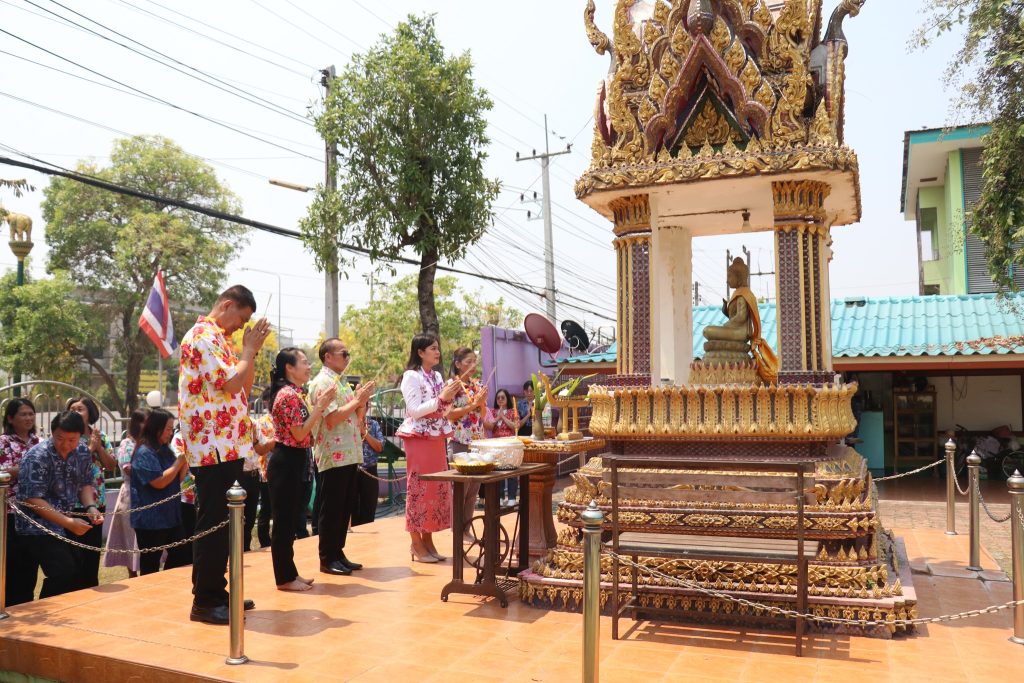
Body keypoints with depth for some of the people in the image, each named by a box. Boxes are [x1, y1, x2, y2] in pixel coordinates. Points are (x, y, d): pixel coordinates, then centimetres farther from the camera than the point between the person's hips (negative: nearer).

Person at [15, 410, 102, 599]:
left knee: (83, 575, 3)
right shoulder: (37, 457, -17)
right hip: (40, 529, -6)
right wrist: (68, 522, -24)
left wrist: (91, 507, -8)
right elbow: (33, 499, -20)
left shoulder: (82, 455, 2)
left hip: (69, 527, 6)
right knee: (64, 575, -16)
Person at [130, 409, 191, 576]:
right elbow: (159, 482, -22)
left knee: (181, 559, 10)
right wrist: (178, 463, -13)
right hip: (151, 520, -8)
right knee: (151, 567, 3)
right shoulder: (144, 453, -15)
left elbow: (177, 479, 14)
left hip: (171, 516, 8)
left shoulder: (165, 450, 10)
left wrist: (184, 463, -2)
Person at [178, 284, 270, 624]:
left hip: (229, 447, 10)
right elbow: (230, 384, -21)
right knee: (212, 524, -4)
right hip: (213, 448, -10)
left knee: (223, 523, 15)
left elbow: (245, 386, 18)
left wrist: (251, 350, 8)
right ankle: (204, 602, 4)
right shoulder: (202, 336, -12)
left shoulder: (220, 339, 19)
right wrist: (250, 350, -8)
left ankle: (216, 591, 24)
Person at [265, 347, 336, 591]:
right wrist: (320, 406, -17)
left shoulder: (292, 393, 15)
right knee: (283, 520, -2)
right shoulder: (289, 395, -16)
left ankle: (289, 573, 22)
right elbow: (300, 434, -20)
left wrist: (319, 406, 9)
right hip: (286, 462, -10)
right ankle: (284, 578, 6)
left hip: (291, 461, 10)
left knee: (288, 520, 14)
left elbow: (303, 432, 14)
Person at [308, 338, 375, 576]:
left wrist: (362, 400, 3)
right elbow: (332, 417, -20)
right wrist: (358, 400, -12)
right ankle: (327, 559, 6)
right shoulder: (322, 383, -9)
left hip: (350, 455, 9)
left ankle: (338, 553, 21)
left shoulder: (343, 382, 18)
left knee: (346, 508, 12)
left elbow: (357, 418, 20)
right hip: (333, 456, -9)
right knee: (331, 509, -2)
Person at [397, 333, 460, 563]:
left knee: (437, 487, 8)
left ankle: (427, 540, 17)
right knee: (419, 487, -4)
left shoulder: (437, 376, 13)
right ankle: (416, 543, 5)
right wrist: (441, 398, -19)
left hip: (437, 438, 8)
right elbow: (415, 410, -17)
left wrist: (450, 398, 0)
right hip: (419, 438, -8)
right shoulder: (412, 376, -10)